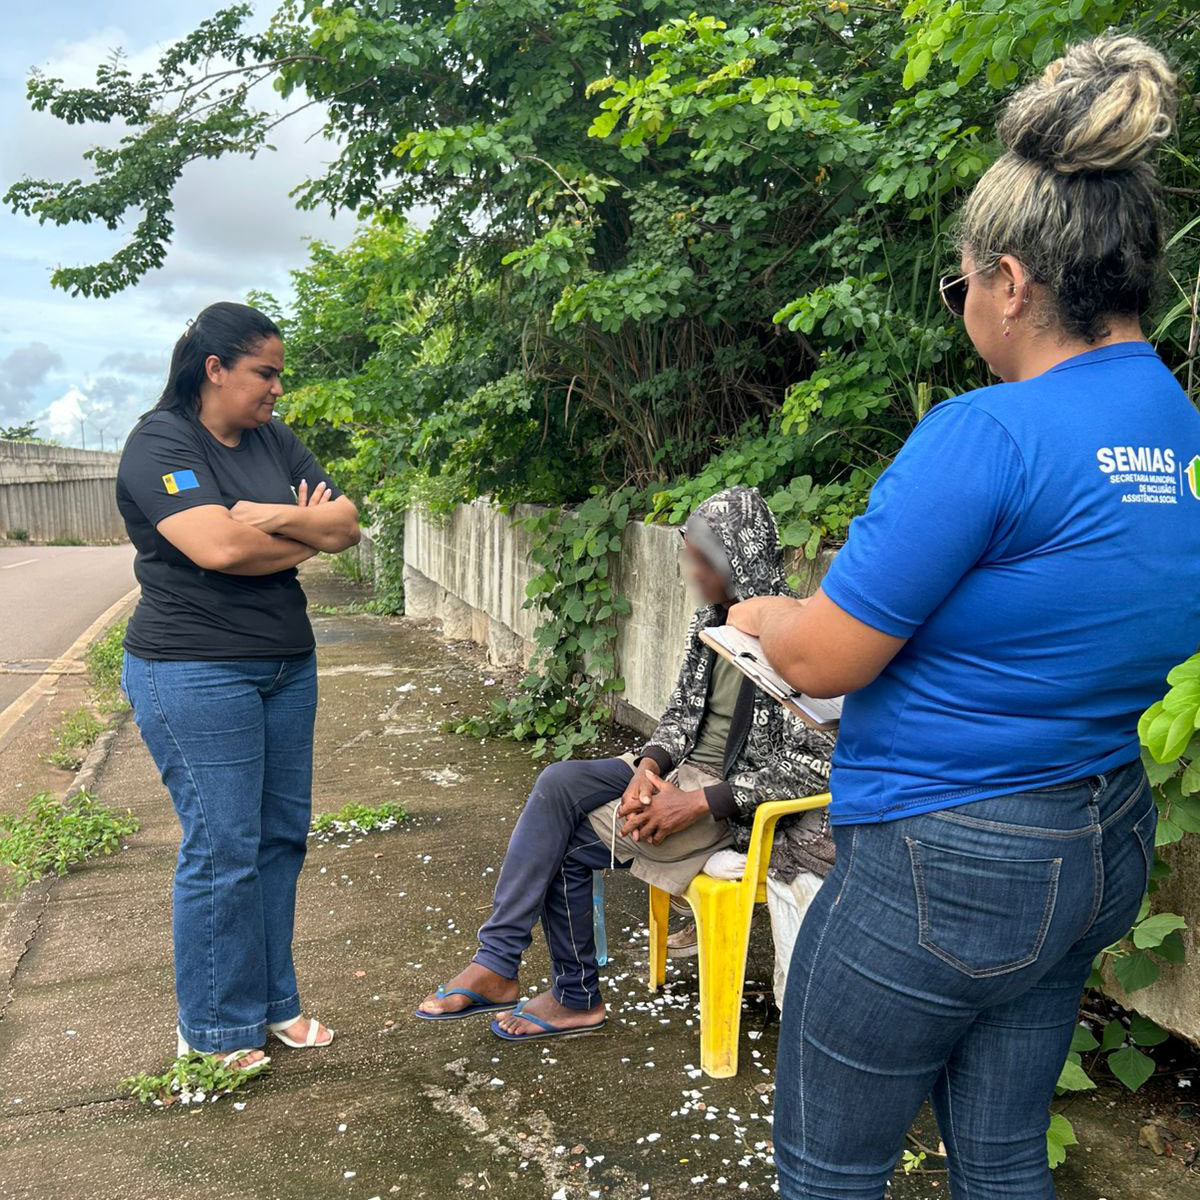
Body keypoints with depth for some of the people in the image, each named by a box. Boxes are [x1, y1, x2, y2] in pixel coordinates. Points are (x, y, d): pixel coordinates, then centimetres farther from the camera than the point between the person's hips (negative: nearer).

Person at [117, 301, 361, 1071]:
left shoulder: (274, 442, 11)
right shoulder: (159, 446, -10)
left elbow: (347, 522, 4)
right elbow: (219, 547, -25)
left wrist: (275, 518, -14)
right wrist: (308, 538, -9)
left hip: (287, 664, 7)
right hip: (196, 674, -7)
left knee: (283, 836, 11)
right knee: (223, 848, -3)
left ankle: (271, 1001, 26)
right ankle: (213, 1032, 14)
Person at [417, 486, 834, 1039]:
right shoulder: (711, 621, 6)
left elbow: (814, 764, -22)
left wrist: (699, 802, -23)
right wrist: (650, 764, -10)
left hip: (737, 805, -7)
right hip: (681, 772, 8)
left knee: (565, 844, -12)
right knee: (558, 783, -16)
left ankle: (577, 998, 11)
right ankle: (496, 962, -14)